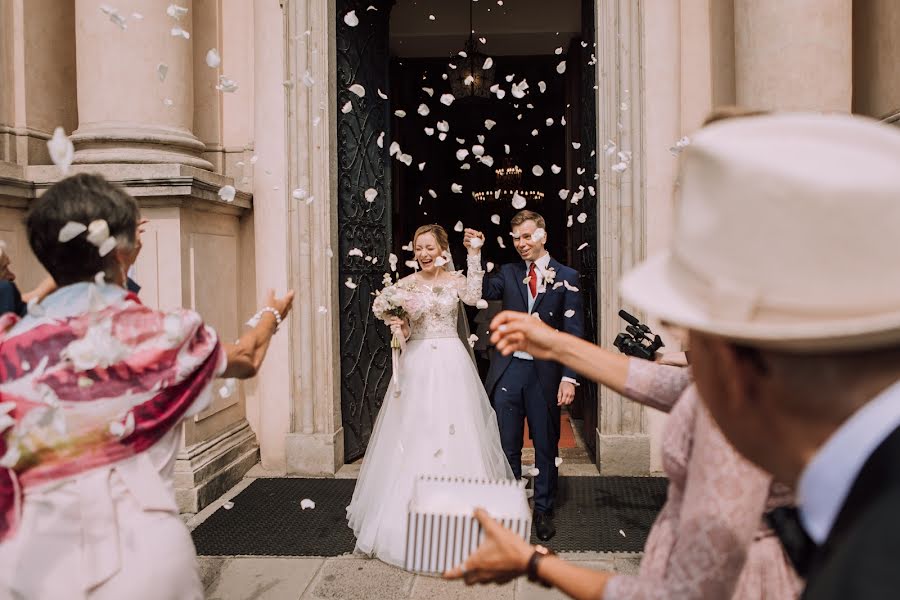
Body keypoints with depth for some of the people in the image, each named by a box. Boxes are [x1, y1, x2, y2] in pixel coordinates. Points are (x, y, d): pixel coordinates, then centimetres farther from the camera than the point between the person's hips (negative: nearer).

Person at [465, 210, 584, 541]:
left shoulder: (566, 276, -1)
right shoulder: (507, 272, 8)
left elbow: (573, 331, -5)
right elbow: (481, 292, -9)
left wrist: (569, 377, -12)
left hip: (545, 372, -2)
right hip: (509, 369, 2)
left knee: (546, 446, 12)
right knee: (507, 447, 11)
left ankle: (543, 511, 28)